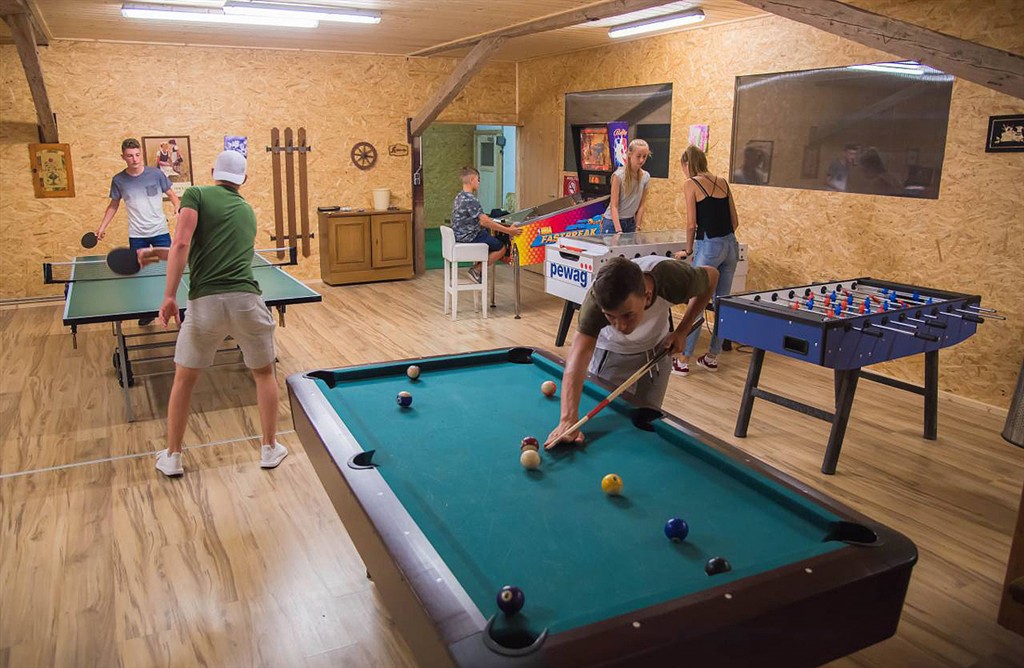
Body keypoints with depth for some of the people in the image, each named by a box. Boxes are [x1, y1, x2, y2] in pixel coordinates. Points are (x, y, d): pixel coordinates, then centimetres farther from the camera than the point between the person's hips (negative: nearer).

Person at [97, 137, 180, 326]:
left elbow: (171, 194, 6)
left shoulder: (155, 174, -3)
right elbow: (113, 205, 13)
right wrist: (102, 226, 6)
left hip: (160, 232, -1)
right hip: (136, 236, 1)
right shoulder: (118, 180, 1)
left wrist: (178, 207, -14)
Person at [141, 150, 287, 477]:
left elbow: (182, 244, -8)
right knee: (264, 373, 23)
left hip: (205, 303, -2)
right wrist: (158, 254, 32)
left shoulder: (196, 194, 7)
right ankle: (270, 448, 27)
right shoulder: (247, 211, 22)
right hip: (247, 300, 3)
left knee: (184, 379, 18)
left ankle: (172, 457, 28)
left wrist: (169, 295, -6)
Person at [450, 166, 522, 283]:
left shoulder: (459, 196, 8)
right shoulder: (471, 200, -23)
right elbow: (485, 222, -29)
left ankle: (479, 265, 19)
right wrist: (508, 231, -29)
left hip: (460, 235, 10)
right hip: (469, 238, -10)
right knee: (502, 247, -4)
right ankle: (476, 270, -2)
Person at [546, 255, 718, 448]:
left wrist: (681, 331, -18)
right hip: (610, 353, -1)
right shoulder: (597, 298, -42)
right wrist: (568, 419, -65)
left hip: (657, 349, 2)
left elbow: (712, 275, -15)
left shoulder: (674, 277, -38)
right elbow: (580, 352, -51)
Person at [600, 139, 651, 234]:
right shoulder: (619, 175, -15)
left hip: (631, 222, 4)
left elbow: (641, 205, 3)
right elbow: (614, 206, -17)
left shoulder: (646, 177, -1)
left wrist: (637, 227, -2)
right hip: (613, 221, -4)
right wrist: (618, 231, -23)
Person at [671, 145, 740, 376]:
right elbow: (735, 220, 13)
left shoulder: (690, 184, -5)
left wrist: (688, 250, 4)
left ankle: (683, 361, 5)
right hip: (731, 245, 7)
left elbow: (692, 224, -9)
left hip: (709, 246, -7)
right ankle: (712, 357, 24)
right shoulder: (722, 182, 13)